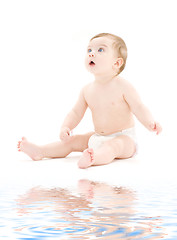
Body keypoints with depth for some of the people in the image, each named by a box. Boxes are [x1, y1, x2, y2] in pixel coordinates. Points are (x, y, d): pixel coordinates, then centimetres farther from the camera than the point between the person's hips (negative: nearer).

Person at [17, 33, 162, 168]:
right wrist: (66, 127, -8)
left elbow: (139, 108, -15)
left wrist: (150, 123, -35)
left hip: (123, 138, -8)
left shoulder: (123, 86, -14)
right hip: (98, 138, 8)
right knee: (71, 141, 5)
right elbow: (76, 112, 11)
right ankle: (39, 152, 7)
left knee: (112, 146, -38)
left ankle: (93, 158, -65)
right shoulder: (87, 90, 4)